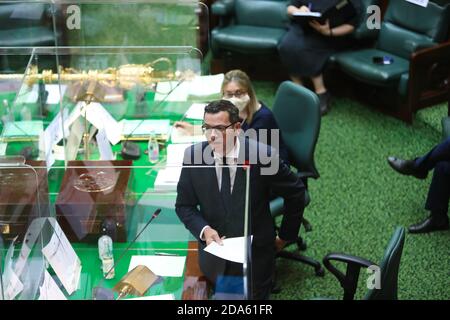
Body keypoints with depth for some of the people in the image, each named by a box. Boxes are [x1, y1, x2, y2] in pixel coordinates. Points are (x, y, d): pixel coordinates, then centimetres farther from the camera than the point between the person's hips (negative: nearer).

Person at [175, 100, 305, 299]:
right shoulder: (193, 155, -13)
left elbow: (296, 193, -5)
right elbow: (184, 206, -2)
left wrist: (286, 236, 3)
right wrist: (204, 229, -20)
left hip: (255, 259, -2)